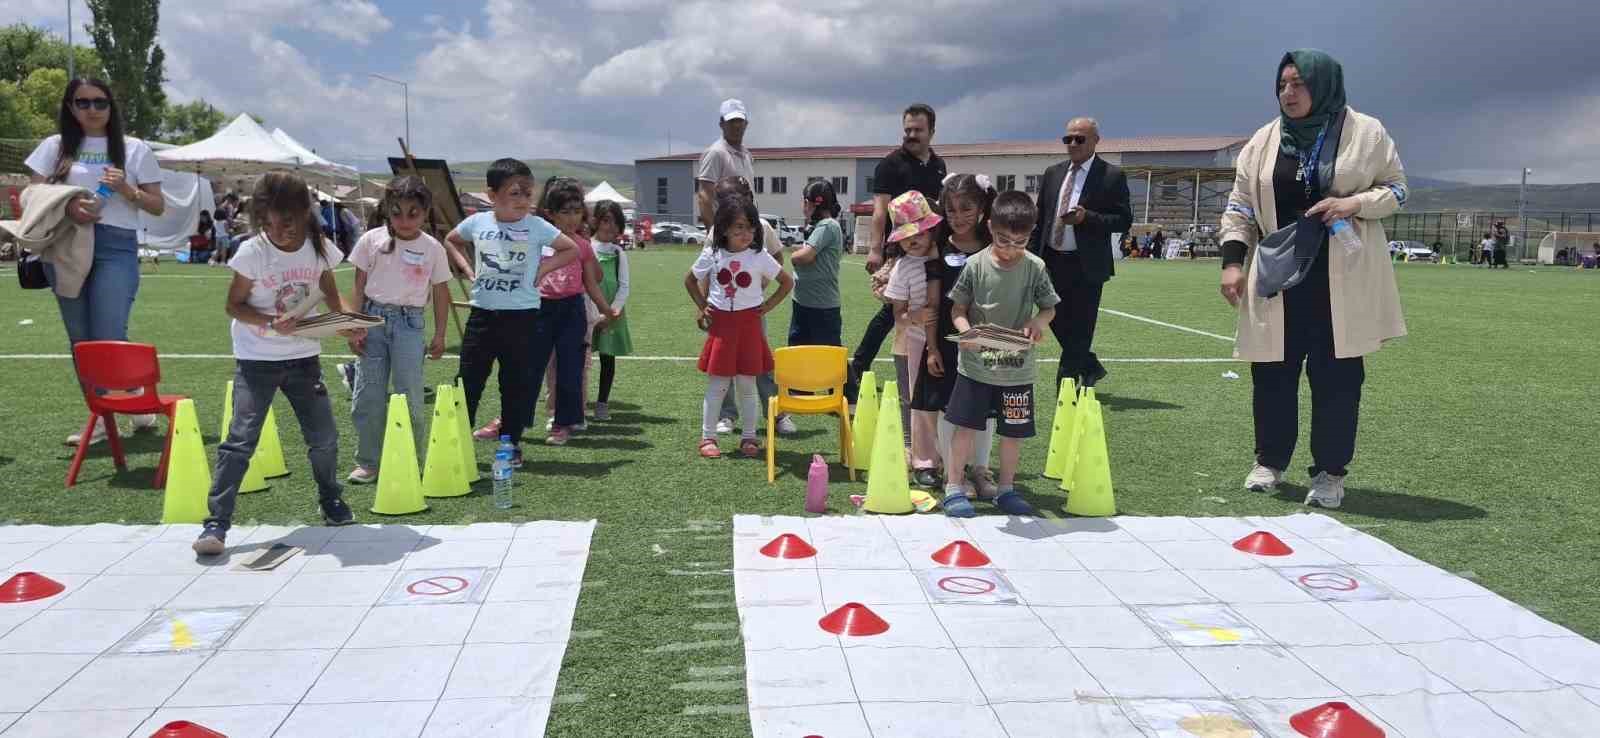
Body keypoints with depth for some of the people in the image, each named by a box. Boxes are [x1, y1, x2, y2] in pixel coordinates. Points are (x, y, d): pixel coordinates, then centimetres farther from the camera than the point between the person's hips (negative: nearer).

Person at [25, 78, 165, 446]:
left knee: (109, 339, -10)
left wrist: (126, 190, -10)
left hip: (115, 248, -3)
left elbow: (158, 206, 8)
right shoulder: (55, 147, 12)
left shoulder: (135, 149, 8)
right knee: (81, 340, 6)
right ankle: (100, 416, 16)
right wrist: (65, 206, -12)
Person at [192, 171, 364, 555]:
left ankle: (331, 500, 33)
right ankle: (217, 522, -9)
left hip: (303, 356, 3)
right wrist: (270, 323, -24)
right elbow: (234, 304, -7)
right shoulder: (252, 253, -14)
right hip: (257, 358, -3)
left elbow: (330, 293, 9)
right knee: (241, 439, -11)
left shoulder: (320, 248, -5)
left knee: (324, 436, 8)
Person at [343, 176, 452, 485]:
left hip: (409, 322, -1)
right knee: (368, 394, 3)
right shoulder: (372, 240, 1)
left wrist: (440, 335, 6)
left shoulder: (433, 248, 2)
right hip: (373, 317, 1)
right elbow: (359, 286, 4)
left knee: (410, 395, -3)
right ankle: (368, 462, 14)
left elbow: (440, 293, 8)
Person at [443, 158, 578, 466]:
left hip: (521, 316, -2)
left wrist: (543, 268, -5)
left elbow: (572, 250, 2)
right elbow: (450, 242, 19)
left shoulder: (537, 226, -7)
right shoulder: (476, 222, 0)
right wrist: (467, 268, 7)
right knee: (468, 380, 4)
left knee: (517, 384, 6)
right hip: (482, 313, 2)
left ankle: (512, 444, 18)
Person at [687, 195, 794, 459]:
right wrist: (702, 306, 6)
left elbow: (787, 282, 6)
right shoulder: (711, 256, -2)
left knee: (747, 385, 6)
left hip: (749, 325, 0)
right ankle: (708, 437, 9)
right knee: (717, 385, 1)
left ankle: (749, 437, 16)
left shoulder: (760, 257, -4)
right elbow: (690, 281, 15)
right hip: (720, 323, 0)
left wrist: (769, 305, 0)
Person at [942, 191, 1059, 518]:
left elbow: (1049, 307, 6)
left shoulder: (1035, 268, -5)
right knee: (965, 426, 1)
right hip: (976, 364, -2)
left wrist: (1039, 322, -16)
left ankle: (1006, 489, 26)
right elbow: (957, 308, -1)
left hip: (1017, 368, 2)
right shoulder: (975, 265, -9)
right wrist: (965, 331, -21)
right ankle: (953, 488, 13)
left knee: (1013, 431, 10)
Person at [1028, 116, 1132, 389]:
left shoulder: (1112, 175, -3)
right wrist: (1032, 256, 8)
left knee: (1079, 330, -2)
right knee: (1057, 322, 11)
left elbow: (1124, 221, -6)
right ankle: (1090, 367, 32)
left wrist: (1087, 217, -19)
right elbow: (1040, 218, 15)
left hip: (1086, 266, -5)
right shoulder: (1053, 173, 12)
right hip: (1052, 262, 5)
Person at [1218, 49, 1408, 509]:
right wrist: (1232, 261, -1)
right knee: (1272, 371, 5)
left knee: (1336, 375, 0)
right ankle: (1269, 462, 22)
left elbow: (1396, 188, 6)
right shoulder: (1264, 140, 7)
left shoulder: (1366, 133, 0)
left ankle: (1330, 472, 10)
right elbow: (1240, 207, 9)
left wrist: (1354, 203, -14)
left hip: (1343, 277, -2)